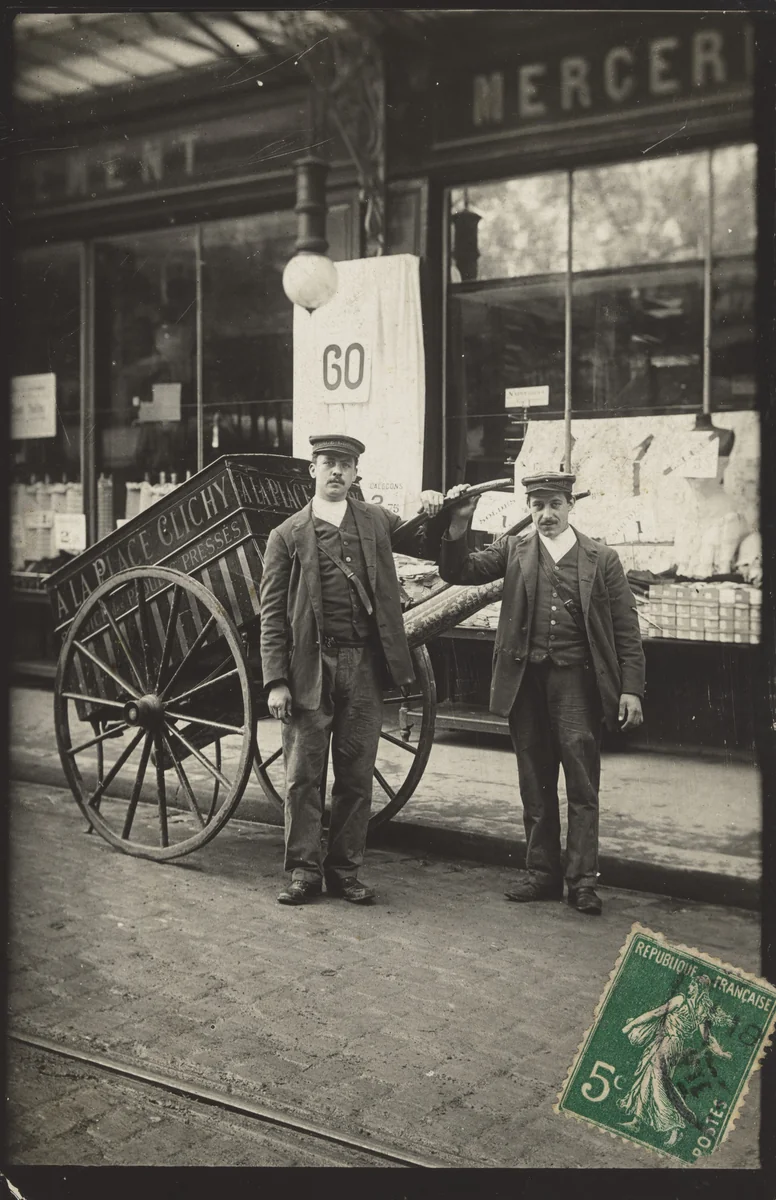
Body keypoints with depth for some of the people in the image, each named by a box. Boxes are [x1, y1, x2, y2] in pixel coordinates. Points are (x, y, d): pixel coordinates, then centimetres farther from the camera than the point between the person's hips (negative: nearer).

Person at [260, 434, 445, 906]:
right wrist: (275, 681, -7)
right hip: (310, 667, -2)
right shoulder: (288, 535, 4)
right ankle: (304, 870, 15)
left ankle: (345, 870, 19)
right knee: (304, 774, 3)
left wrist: (437, 514, -7)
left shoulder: (377, 521, 11)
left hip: (365, 665, 2)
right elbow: (273, 614, 1)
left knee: (357, 773, 8)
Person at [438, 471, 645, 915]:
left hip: (576, 679, -2)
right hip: (526, 679, 2)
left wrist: (631, 690, -4)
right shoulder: (514, 551, 10)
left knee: (582, 785, -2)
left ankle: (582, 880, 7)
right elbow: (458, 572, 1)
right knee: (535, 786, 11)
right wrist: (459, 525, -15)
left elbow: (627, 631, 4)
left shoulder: (602, 559, 5)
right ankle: (542, 874, 22)